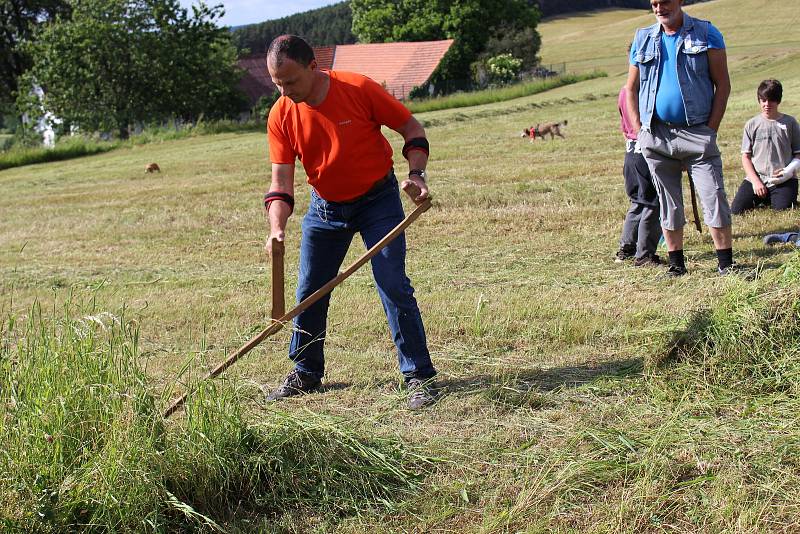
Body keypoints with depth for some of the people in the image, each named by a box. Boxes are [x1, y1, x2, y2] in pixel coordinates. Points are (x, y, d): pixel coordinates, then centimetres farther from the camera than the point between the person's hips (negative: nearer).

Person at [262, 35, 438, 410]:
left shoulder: (358, 89, -21)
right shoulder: (280, 116, -11)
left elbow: (412, 128, -10)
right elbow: (281, 181, -11)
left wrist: (416, 174, -24)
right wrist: (277, 228, -26)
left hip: (378, 199, -4)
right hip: (324, 207, 4)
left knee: (394, 286, -11)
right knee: (308, 291, 7)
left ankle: (419, 376, -2)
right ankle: (306, 373, 25)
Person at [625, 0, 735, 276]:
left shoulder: (706, 33, 3)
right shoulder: (642, 39, 11)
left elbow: (723, 84, 1)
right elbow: (631, 88, 15)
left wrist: (711, 128, -7)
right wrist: (639, 130, 4)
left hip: (697, 133, -3)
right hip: (656, 136, 3)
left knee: (714, 198, -6)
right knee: (668, 203, 8)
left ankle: (726, 263, 1)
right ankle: (676, 263, 17)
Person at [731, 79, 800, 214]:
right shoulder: (752, 125, 6)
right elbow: (746, 156, 5)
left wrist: (789, 170, -15)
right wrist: (756, 181, -7)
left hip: (783, 181, -1)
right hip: (755, 178, 2)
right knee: (736, 210, -13)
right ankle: (762, 199, 17)